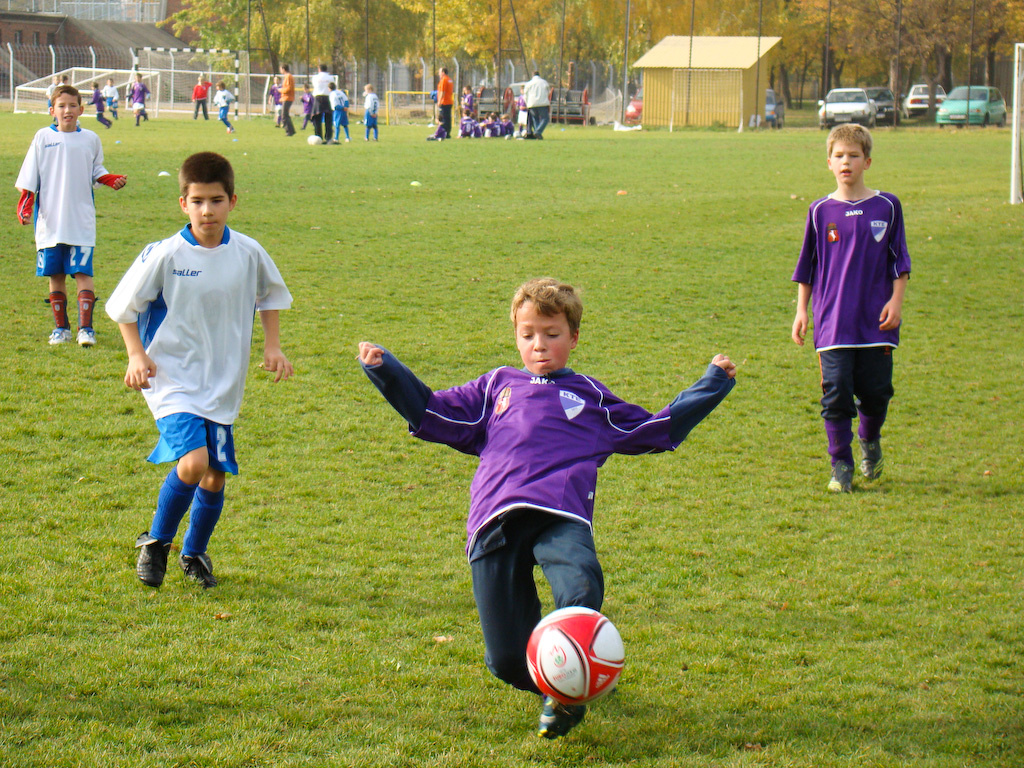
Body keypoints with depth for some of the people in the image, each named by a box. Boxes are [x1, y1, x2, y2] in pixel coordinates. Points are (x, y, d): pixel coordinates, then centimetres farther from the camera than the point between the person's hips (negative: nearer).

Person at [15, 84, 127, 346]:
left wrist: (112, 179, 0)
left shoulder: (90, 139, 5)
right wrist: (24, 206, -6)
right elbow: (29, 177, 5)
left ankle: (85, 328, -8)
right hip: (50, 222, 0)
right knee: (55, 275, 6)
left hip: (82, 221, 0)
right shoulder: (43, 138, 2)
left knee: (83, 273, -9)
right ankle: (61, 327, 16)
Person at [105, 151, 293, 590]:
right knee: (192, 463, -22)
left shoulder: (248, 253, -2)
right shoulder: (165, 256, -12)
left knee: (216, 476, 6)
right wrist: (137, 356, -7)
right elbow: (123, 306, 1)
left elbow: (270, 295, 20)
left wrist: (272, 345, 10)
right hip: (173, 378, -4)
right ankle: (156, 543, 3)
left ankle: (194, 554, 33)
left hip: (223, 384, 4)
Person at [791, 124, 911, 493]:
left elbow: (899, 262, 7)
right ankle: (841, 466, 6)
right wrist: (801, 310, 7)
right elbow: (807, 268, 11)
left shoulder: (886, 206, 2)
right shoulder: (821, 212, 4)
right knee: (836, 392, -6)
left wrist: (896, 301, -2)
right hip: (833, 321, 0)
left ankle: (870, 442, 33)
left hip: (876, 320, 0)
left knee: (875, 390, 3)